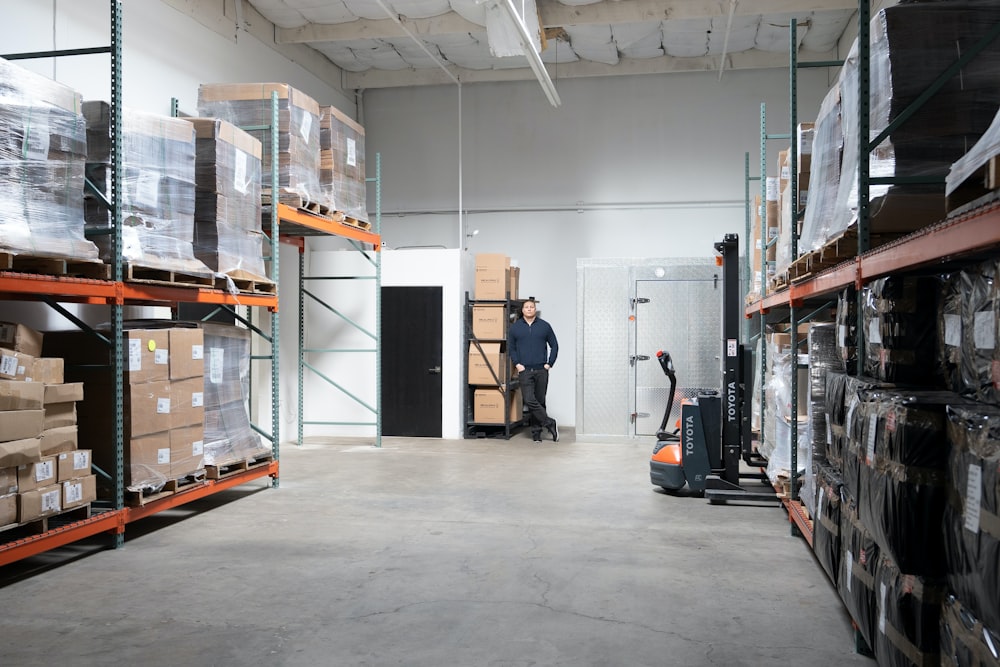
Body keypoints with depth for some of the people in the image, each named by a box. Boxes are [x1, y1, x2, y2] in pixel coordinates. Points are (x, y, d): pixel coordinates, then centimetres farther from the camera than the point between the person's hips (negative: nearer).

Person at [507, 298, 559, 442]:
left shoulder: (544, 326, 6)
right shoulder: (515, 327, 7)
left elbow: (554, 345, 11)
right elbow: (510, 348, 12)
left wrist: (549, 363, 1)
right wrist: (517, 364, -1)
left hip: (541, 371, 1)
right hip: (525, 371, -1)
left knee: (540, 401, 3)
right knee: (529, 401, -14)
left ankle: (536, 431, 14)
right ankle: (550, 424, -3)